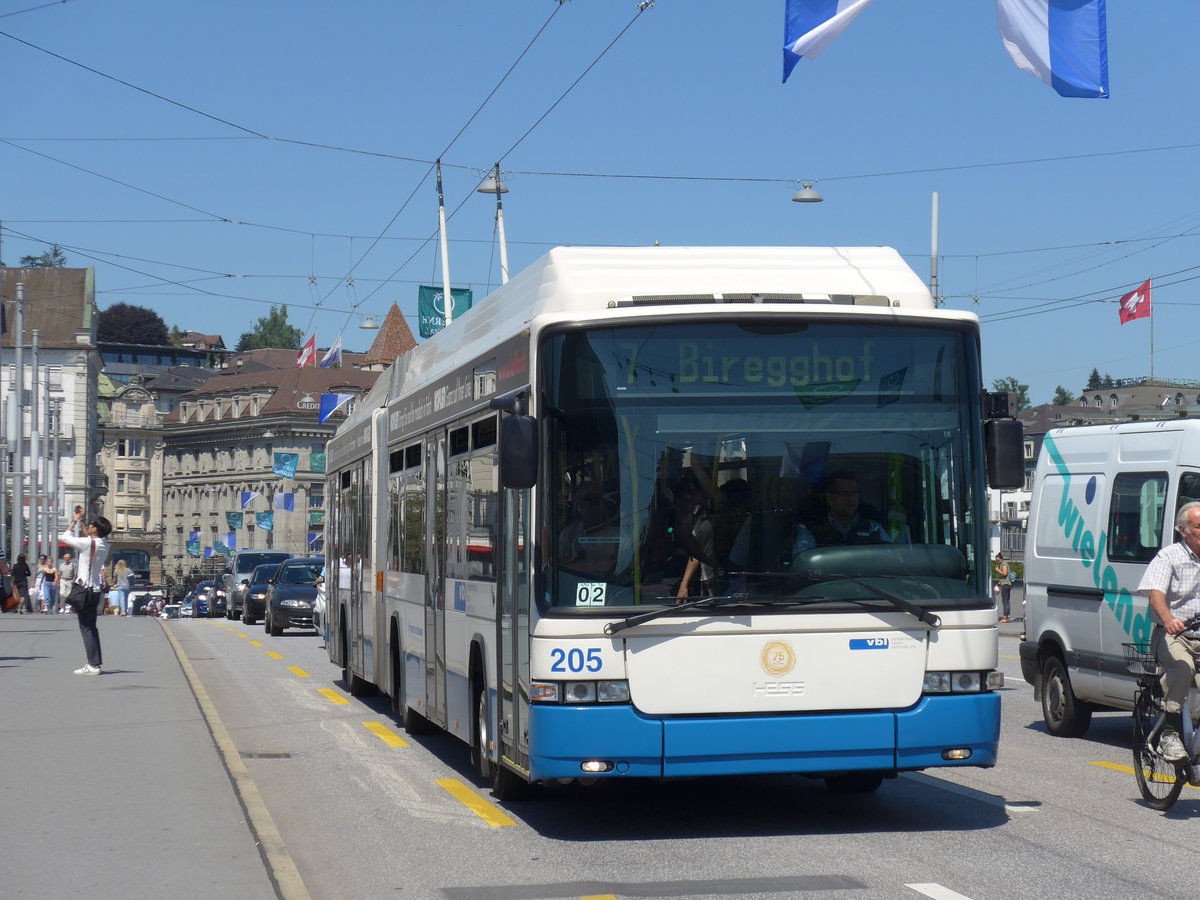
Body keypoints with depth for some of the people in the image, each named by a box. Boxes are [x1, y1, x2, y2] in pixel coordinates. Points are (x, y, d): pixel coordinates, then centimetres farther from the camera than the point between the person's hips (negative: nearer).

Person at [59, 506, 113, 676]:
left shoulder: (87, 543, -18)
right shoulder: (103, 544, 5)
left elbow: (64, 537, -9)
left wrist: (75, 521, 2)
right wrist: (80, 521, 24)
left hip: (86, 590, -8)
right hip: (96, 588, 8)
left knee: (86, 628, -6)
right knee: (91, 627, 15)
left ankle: (93, 665, -8)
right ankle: (96, 662, 17)